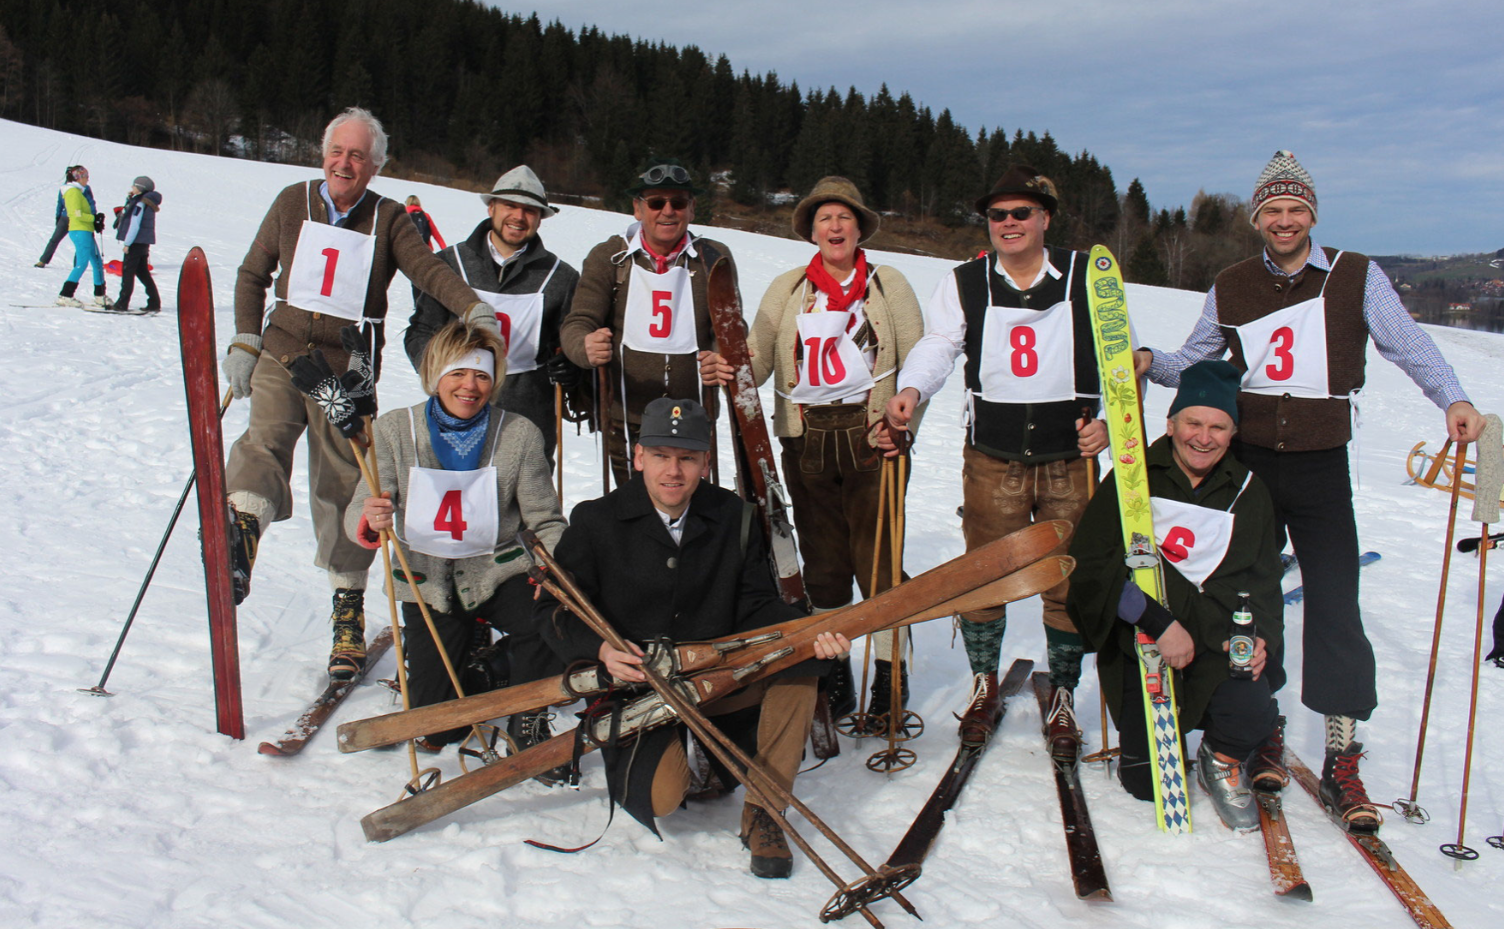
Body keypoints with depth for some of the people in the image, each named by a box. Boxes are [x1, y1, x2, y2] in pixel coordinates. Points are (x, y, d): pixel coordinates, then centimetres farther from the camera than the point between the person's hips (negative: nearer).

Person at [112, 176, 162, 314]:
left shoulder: (140, 203, -16)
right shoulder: (147, 202, 13)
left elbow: (134, 225, -19)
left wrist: (127, 243, -15)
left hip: (136, 242, -9)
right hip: (144, 243, 9)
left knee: (127, 271, -5)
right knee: (143, 272, 13)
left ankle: (122, 304, -5)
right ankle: (154, 304, 12)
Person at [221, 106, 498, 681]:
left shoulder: (389, 220, 4)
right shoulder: (293, 203, 8)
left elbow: (429, 269, -11)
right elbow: (253, 274, 15)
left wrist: (473, 308, -30)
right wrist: (245, 342, 4)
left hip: (349, 369, -1)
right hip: (282, 354, 2)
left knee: (343, 483, 1)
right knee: (266, 439, -26)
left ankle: (348, 604, 12)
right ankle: (241, 529, -47)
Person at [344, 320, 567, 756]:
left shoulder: (520, 434, -7)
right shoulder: (393, 430, -5)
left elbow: (545, 522, -6)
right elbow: (357, 515, -9)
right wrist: (370, 521, -34)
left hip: (497, 571, 0)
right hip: (428, 581, 1)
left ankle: (527, 724, -5)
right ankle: (473, 657, 32)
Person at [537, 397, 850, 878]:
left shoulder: (733, 518, 2)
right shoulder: (596, 522, -5)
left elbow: (757, 605, 3)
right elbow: (556, 610, -3)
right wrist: (600, 649, -23)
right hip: (634, 684, -3)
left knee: (797, 665, -24)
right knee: (661, 795, -27)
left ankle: (763, 814, -11)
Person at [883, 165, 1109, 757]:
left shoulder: (1088, 278, 4)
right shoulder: (964, 284, 6)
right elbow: (937, 345, -5)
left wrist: (1108, 419, -9)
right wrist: (911, 389, -25)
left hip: (1071, 455, 0)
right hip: (992, 456, 1)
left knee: (1069, 579, 4)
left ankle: (1063, 698, 21)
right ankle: (984, 683, 28)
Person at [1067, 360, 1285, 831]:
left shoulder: (1248, 493, 7)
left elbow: (1264, 580, 13)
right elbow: (1091, 564, -11)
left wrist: (1259, 637, -9)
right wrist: (1158, 622, -20)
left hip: (1218, 643, 2)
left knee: (1254, 717, -29)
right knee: (1146, 783, -9)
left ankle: (1223, 761, 9)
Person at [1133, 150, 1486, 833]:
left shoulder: (1357, 277, 2)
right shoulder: (1230, 289, 9)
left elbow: (1405, 342, -6)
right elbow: (1194, 363, 15)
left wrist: (1452, 398, -22)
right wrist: (1151, 363, -5)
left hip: (1320, 467, -2)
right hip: (1247, 463, 2)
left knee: (1334, 608, -6)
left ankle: (1341, 763, 1)